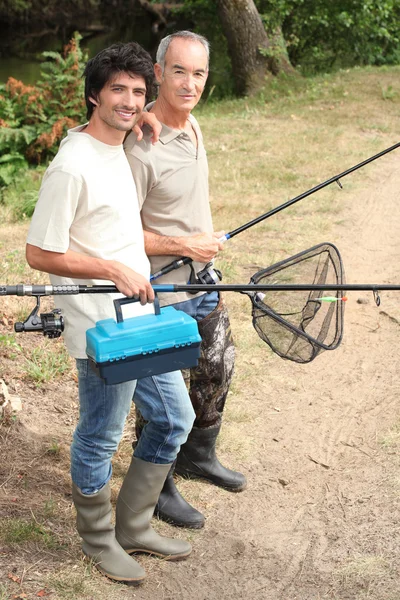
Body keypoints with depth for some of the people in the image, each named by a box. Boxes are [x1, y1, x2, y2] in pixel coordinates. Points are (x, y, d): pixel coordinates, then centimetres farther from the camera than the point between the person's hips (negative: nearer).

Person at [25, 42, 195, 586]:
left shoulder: (118, 150, 9)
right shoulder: (71, 166, -20)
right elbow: (39, 254, -19)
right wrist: (115, 270, -19)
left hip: (144, 316, 10)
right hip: (103, 328, -9)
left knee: (174, 419, 17)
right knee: (100, 439, 6)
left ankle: (134, 528, 32)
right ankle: (99, 541, 29)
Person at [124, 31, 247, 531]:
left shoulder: (192, 125, 1)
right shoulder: (140, 148, -26)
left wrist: (208, 245, 8)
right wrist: (186, 246, -20)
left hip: (202, 282, 9)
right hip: (162, 292, -8)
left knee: (217, 369, 22)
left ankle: (198, 455, 44)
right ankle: (156, 489, 26)